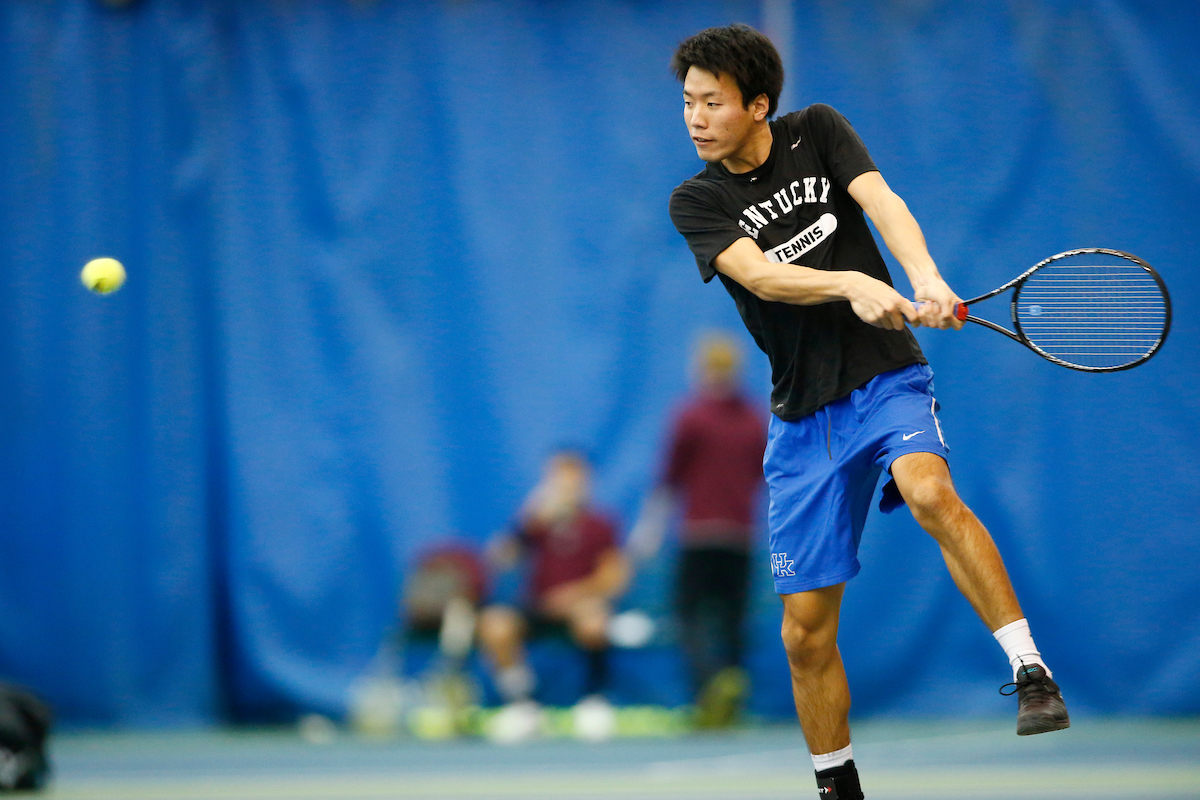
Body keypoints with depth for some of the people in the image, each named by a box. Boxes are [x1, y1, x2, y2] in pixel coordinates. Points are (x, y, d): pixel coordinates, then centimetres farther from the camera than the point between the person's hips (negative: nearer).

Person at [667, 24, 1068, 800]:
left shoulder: (818, 132, 2)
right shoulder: (697, 203, 1)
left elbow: (883, 202, -14)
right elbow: (759, 275, -16)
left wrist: (926, 278, -34)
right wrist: (852, 285, -35)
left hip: (887, 379, -2)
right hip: (804, 416, 2)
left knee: (931, 494, -35)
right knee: (807, 630, 2)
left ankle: (1032, 672, -36)